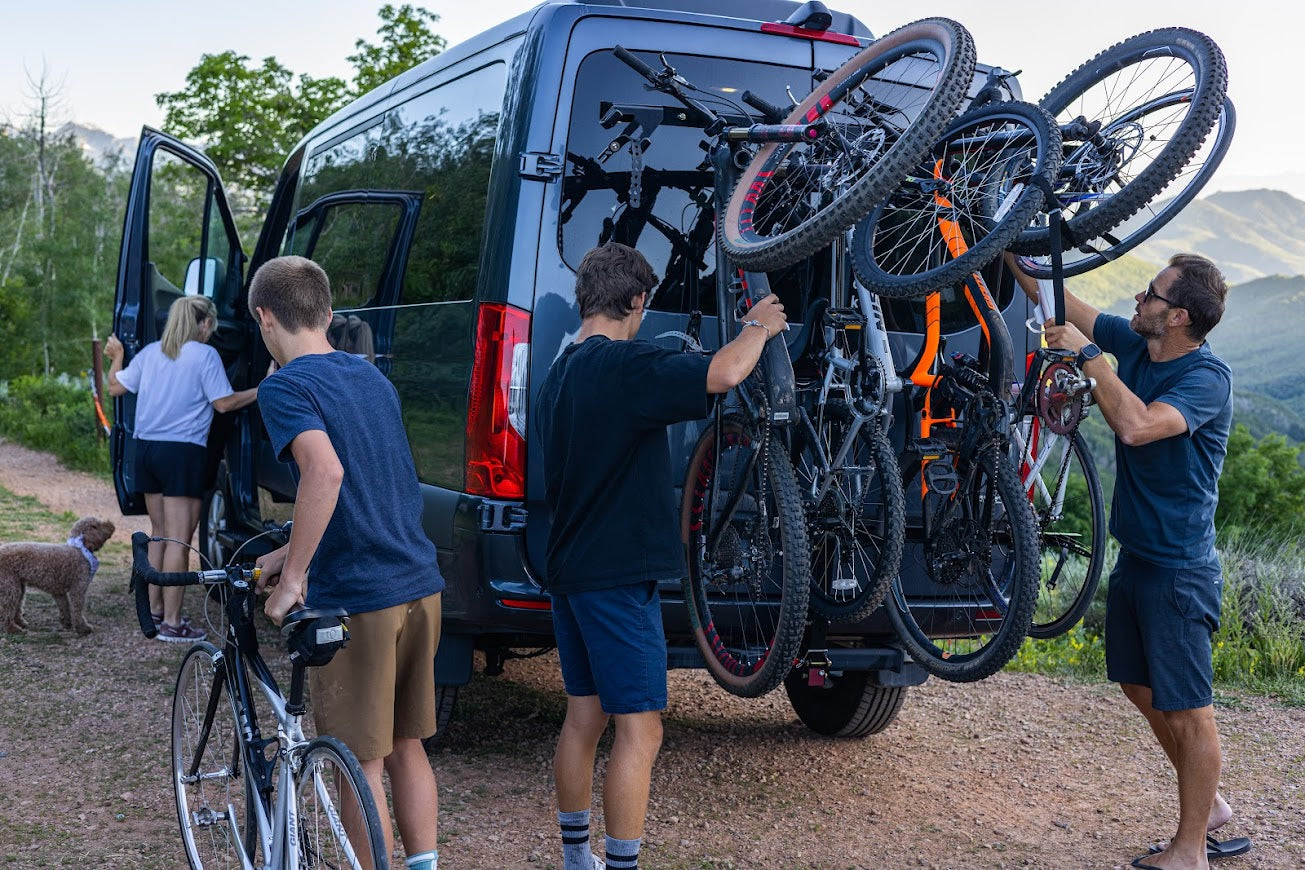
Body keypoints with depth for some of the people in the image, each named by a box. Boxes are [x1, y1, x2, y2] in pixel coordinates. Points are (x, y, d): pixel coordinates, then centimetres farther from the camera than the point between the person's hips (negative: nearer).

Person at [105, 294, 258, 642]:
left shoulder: (150, 352, 10)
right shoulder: (204, 355, -7)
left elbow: (116, 387, 16)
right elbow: (224, 403, -7)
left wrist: (116, 357, 33)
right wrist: (261, 392, 4)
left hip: (146, 448, 7)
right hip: (182, 451, -7)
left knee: (159, 534, 18)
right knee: (178, 541, -6)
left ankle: (155, 610, 24)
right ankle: (172, 623, -6)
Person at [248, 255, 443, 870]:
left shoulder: (285, 387, -10)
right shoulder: (371, 376, 14)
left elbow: (325, 473, -28)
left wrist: (291, 577, -20)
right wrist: (292, 554, 23)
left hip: (357, 598, -7)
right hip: (420, 585, 7)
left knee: (363, 764, 4)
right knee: (406, 745, 18)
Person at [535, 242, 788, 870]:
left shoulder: (559, 374, 13)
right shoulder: (624, 366, -17)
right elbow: (724, 373, -29)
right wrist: (758, 326, -8)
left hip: (570, 571, 10)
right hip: (618, 577, -9)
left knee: (583, 719, 15)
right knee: (639, 731, -5)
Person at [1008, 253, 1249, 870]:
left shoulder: (1207, 377, -20)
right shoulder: (1135, 346, 2)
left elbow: (1137, 425, -36)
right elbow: (1059, 304, 10)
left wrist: (1086, 354, -27)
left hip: (1179, 570, -9)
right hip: (1135, 556, 9)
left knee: (1188, 708, 0)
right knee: (1140, 686, 19)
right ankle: (1209, 806, 35)